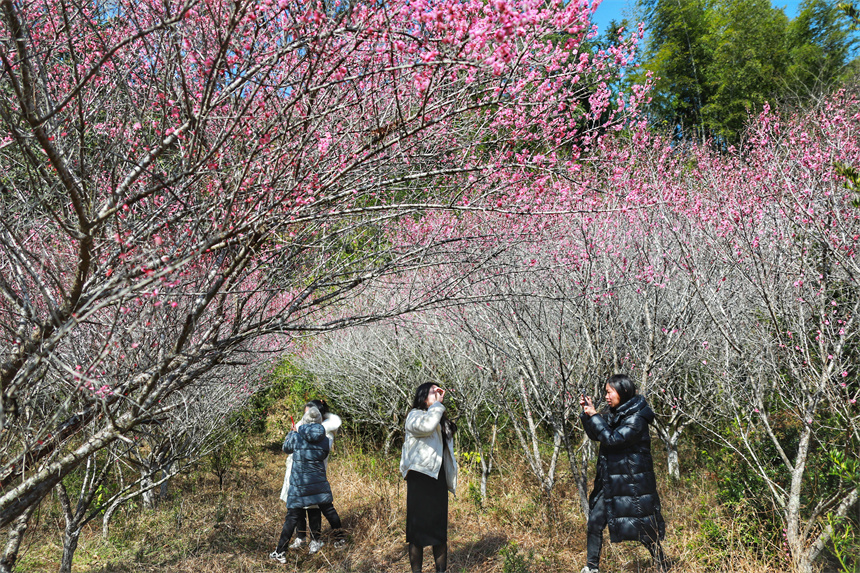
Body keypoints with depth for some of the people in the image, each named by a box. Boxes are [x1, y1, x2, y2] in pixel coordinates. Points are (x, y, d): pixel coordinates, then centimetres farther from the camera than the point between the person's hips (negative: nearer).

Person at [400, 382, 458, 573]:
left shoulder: (441, 420, 20)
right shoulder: (415, 415, -4)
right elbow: (426, 425, -29)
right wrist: (438, 404, -17)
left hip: (438, 478, 7)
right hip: (420, 477, -7)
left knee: (440, 527, 10)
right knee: (418, 526, -2)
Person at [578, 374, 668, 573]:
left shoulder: (637, 419, -17)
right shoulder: (615, 414, 9)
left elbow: (613, 439, -24)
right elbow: (595, 434, 14)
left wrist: (594, 416, -19)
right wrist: (586, 411, 2)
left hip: (632, 483, -8)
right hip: (610, 480, 8)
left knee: (644, 528, 2)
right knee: (595, 522, 9)